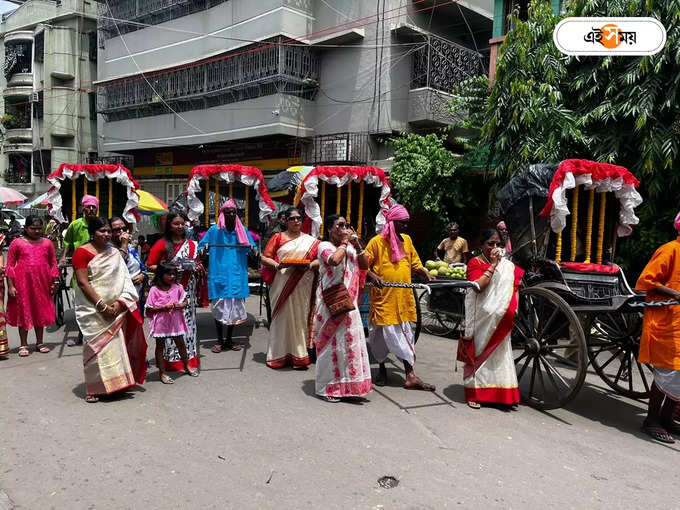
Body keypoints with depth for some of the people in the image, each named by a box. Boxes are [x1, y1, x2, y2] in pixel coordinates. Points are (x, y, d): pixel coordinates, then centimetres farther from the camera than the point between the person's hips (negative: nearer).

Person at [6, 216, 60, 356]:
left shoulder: (47, 243, 6)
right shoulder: (17, 243, -1)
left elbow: (53, 264, 11)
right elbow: (10, 265, -2)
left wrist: (55, 281, 6)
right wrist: (10, 286, -7)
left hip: (42, 284, 3)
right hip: (22, 283, -2)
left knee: (41, 312, 10)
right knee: (23, 312, 5)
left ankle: (39, 343, 22)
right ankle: (23, 345, 14)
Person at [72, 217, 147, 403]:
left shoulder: (114, 252, 13)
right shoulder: (82, 252, -3)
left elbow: (124, 279, 7)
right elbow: (83, 283, -11)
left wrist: (119, 303, -8)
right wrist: (101, 306, -16)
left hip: (115, 309, 5)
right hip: (92, 309, -5)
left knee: (116, 344, 5)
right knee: (96, 345, -4)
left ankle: (116, 383, 17)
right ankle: (93, 389, 4)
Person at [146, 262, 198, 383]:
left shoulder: (178, 288, 1)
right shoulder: (154, 290, -10)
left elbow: (185, 302, 7)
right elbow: (150, 309, -11)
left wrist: (180, 305, -15)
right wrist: (164, 307, -22)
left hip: (175, 321, 3)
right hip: (161, 322, -3)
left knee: (181, 344, 15)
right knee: (160, 346, 8)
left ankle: (187, 367, 33)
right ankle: (162, 372, 19)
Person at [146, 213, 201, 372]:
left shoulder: (191, 244, 13)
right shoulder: (161, 244, 0)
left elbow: (197, 264, 24)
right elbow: (150, 266, -2)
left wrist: (196, 268, 1)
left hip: (187, 289, 4)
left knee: (188, 320, 6)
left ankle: (188, 357, 16)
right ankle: (171, 358, 4)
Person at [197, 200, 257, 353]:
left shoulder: (242, 230, 7)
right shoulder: (214, 230, 0)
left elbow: (252, 249, 10)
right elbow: (201, 246, 5)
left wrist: (253, 249, -13)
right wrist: (203, 250, -18)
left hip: (237, 276, 2)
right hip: (219, 275, -2)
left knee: (234, 307, 9)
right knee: (219, 308, 3)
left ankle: (229, 340, 22)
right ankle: (220, 340, 16)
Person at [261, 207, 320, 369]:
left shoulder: (310, 240, 14)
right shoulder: (278, 237, 11)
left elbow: (319, 258, 9)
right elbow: (265, 258, 5)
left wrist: (310, 265, -11)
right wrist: (277, 265, -13)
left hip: (302, 285, 1)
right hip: (282, 285, -1)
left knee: (300, 317, 1)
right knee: (282, 316, 0)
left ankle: (298, 355, 7)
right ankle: (280, 355, 8)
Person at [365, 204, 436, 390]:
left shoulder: (407, 240, 10)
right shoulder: (377, 242, -6)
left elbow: (414, 263, 16)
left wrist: (425, 273, -2)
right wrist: (372, 275, -24)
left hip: (403, 297, 4)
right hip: (383, 296, -4)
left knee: (405, 333, 4)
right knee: (382, 333, 7)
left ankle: (410, 376, 6)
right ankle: (382, 369, 27)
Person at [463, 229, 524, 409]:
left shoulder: (508, 265, 11)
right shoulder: (475, 262, -3)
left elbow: (515, 286, 13)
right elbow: (478, 286, -17)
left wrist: (514, 306, -2)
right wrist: (492, 265, -15)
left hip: (501, 318, 4)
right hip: (481, 317, -4)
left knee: (499, 352, 7)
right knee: (480, 350, 1)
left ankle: (503, 394, 14)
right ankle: (474, 393, 8)